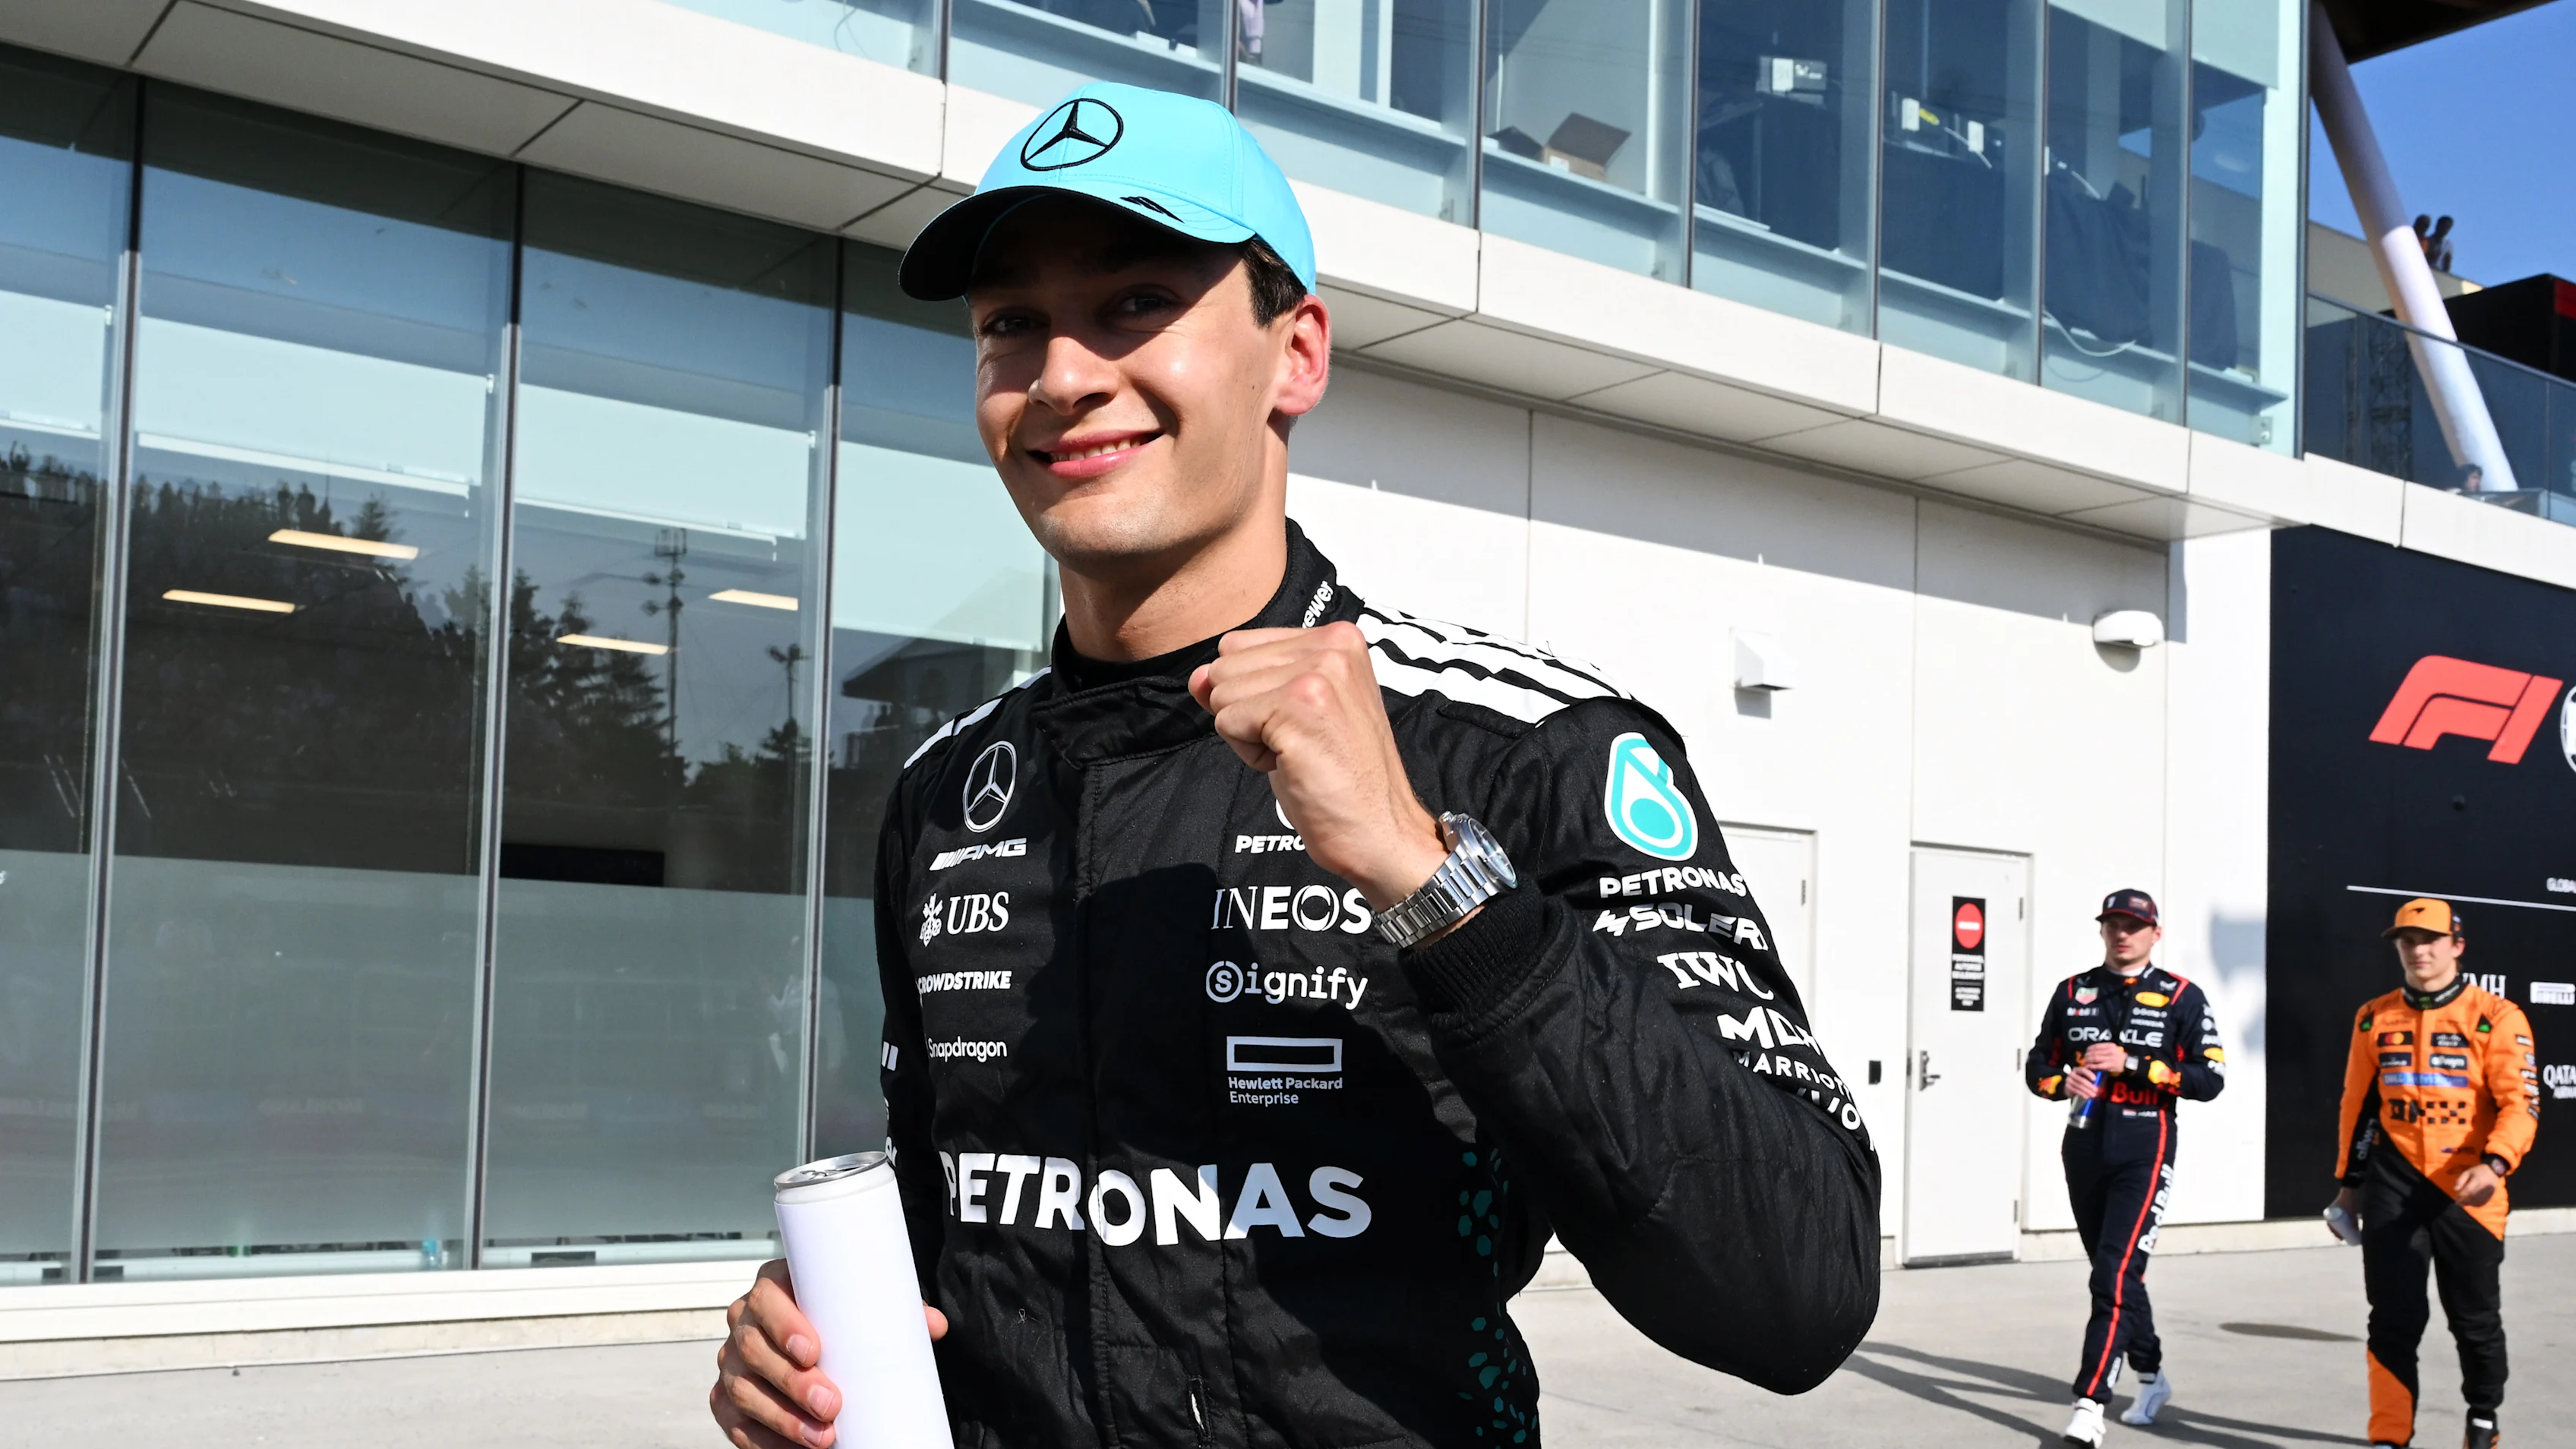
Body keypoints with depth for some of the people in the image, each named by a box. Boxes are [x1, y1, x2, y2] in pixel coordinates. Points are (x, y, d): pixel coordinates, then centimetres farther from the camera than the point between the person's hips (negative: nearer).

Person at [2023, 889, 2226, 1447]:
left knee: (2117, 1272, -15)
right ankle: (2152, 1377, 34)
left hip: (2144, 1150, -5)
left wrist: (2130, 1064, -17)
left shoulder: (2182, 998, -2)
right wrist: (2064, 1081, -10)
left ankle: (2090, 1403, -17)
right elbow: (2038, 1065, 13)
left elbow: (2209, 1078, -9)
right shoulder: (2072, 993, 10)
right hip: (2084, 1145, 5)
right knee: (2112, 1270, 15)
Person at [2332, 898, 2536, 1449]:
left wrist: (2494, 1165, -27)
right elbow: (2358, 1104, 15)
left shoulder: (2496, 1017, -5)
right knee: (2394, 1316, -2)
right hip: (2394, 1183, 2)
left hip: (2467, 1187, -2)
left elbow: (2521, 1103, -11)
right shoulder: (2374, 1017, 8)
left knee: (2475, 1316, 10)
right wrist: (2350, 1182, 17)